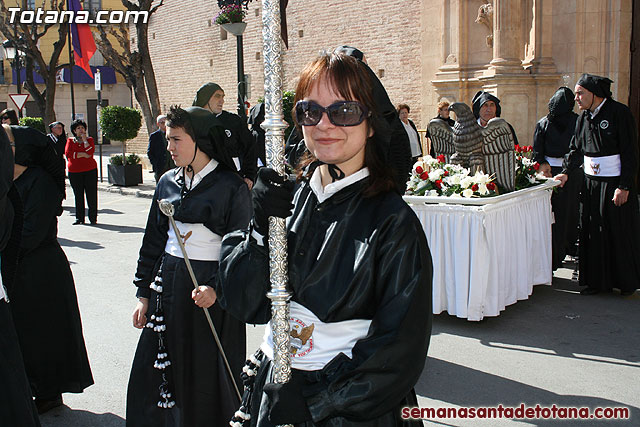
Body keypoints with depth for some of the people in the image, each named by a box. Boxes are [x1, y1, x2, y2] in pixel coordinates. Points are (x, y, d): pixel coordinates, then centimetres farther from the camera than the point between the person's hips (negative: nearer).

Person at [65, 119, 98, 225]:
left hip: (90, 170, -1)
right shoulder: (70, 141, 9)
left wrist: (84, 139, -8)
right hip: (74, 171, 1)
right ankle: (79, 218, 13)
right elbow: (68, 154, -7)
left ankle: (93, 217, 4)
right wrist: (83, 154, -10)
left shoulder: (89, 139, 8)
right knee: (78, 195, 4)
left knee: (91, 194, -3)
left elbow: (90, 151, -11)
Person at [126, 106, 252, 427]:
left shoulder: (232, 187, -10)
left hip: (209, 284, -5)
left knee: (205, 378, 5)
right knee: (158, 372, 12)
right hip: (168, 284, 6)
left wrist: (217, 288, -25)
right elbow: (153, 240, 12)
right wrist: (144, 294, 11)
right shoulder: (168, 183, 8)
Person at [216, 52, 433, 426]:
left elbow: (397, 355, -16)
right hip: (270, 394, 5)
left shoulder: (393, 221, -16)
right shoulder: (288, 196, -4)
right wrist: (262, 228, -21)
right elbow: (242, 304, -7)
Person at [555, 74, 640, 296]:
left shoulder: (619, 113, -12)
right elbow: (576, 148, 17)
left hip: (616, 183, -6)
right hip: (591, 182, 6)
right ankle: (598, 281, 18)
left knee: (620, 232, 3)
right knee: (593, 232, 8)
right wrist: (566, 172, 3)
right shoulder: (584, 117, 7)